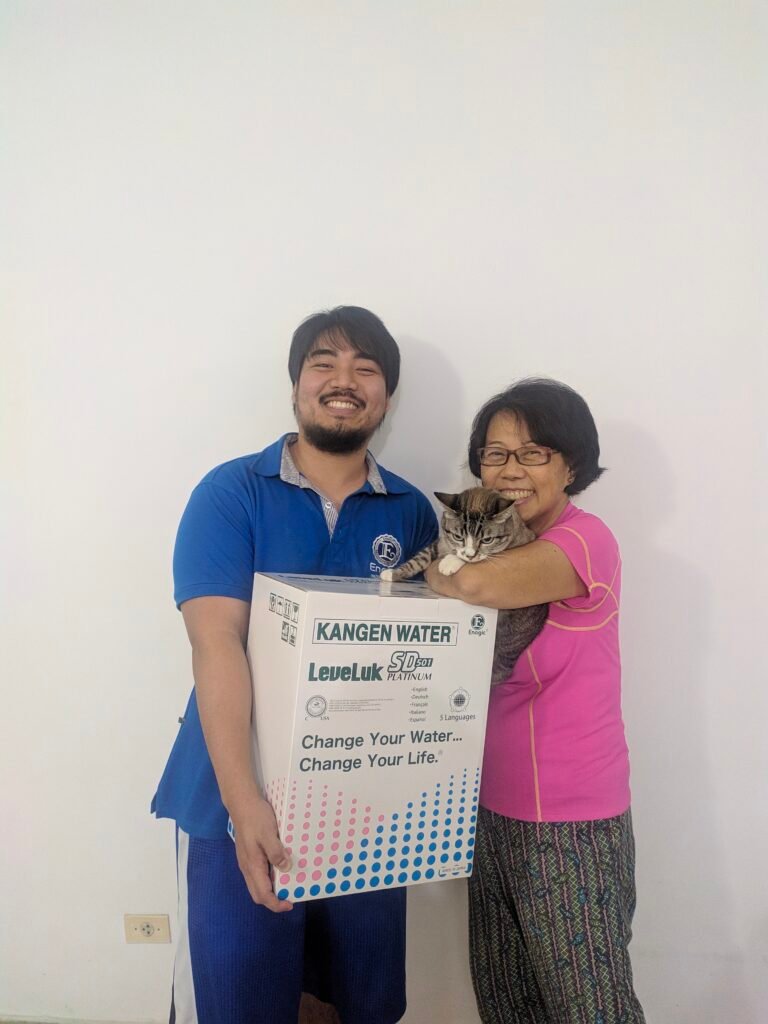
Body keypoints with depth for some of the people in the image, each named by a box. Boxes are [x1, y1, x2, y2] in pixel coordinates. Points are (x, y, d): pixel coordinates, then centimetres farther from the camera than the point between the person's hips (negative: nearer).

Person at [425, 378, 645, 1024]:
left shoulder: (586, 538, -16)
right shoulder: (498, 543, 7)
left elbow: (476, 585, -33)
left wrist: (435, 569, -13)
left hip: (572, 823, -7)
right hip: (495, 810, 7)